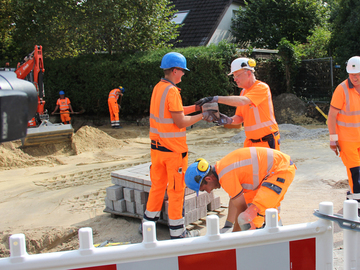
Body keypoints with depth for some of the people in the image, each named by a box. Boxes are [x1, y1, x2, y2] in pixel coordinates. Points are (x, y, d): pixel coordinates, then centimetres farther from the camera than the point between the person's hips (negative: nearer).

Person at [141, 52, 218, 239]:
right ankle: (176, 231, 12)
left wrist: (197, 107, 13)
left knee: (157, 185, 19)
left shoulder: (158, 88, 8)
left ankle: (148, 223, 29)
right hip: (173, 148, -8)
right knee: (176, 190, 3)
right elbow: (181, 122, -19)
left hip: (157, 146, 8)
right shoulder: (171, 91, -18)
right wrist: (202, 116, -9)